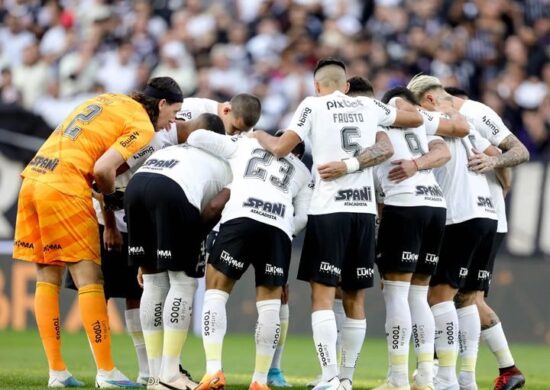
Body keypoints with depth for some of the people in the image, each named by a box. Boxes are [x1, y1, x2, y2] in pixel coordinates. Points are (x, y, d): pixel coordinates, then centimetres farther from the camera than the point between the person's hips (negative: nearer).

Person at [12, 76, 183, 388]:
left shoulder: (109, 100, 21)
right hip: (64, 189, -8)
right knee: (89, 278, -3)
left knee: (48, 278, 10)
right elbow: (103, 169, -12)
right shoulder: (142, 126, -2)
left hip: (33, 178, 8)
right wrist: (111, 196, 8)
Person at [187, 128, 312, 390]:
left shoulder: (243, 145, 30)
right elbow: (303, 218, 19)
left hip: (241, 219, -1)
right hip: (280, 229, 1)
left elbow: (197, 138, 24)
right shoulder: (302, 172, 32)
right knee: (269, 303, 12)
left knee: (216, 291, 8)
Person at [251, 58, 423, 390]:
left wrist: (259, 136, 20)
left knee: (323, 296, -5)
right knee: (354, 299, 11)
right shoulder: (369, 106, 14)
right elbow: (417, 119, 25)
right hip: (365, 210, 4)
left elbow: (280, 148, -1)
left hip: (329, 210, -4)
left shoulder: (313, 106, 2)